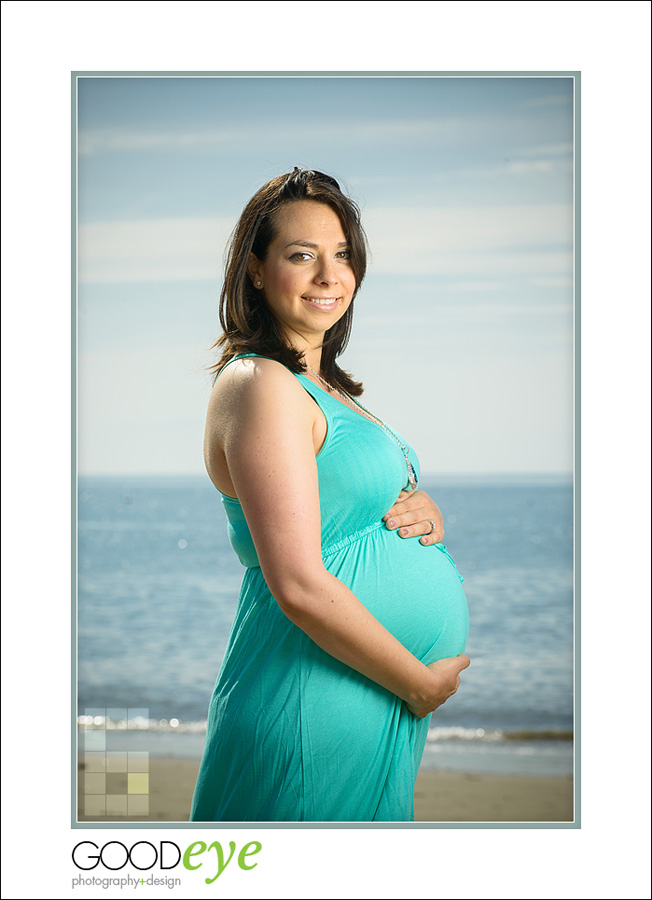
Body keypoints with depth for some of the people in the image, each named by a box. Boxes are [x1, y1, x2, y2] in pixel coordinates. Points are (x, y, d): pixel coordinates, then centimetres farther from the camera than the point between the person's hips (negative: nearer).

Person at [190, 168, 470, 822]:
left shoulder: (326, 387, 13)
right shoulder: (260, 386, -17)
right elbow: (301, 588, -23)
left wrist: (427, 512, -2)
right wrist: (421, 681, -14)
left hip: (387, 700, 9)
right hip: (316, 703, -9)